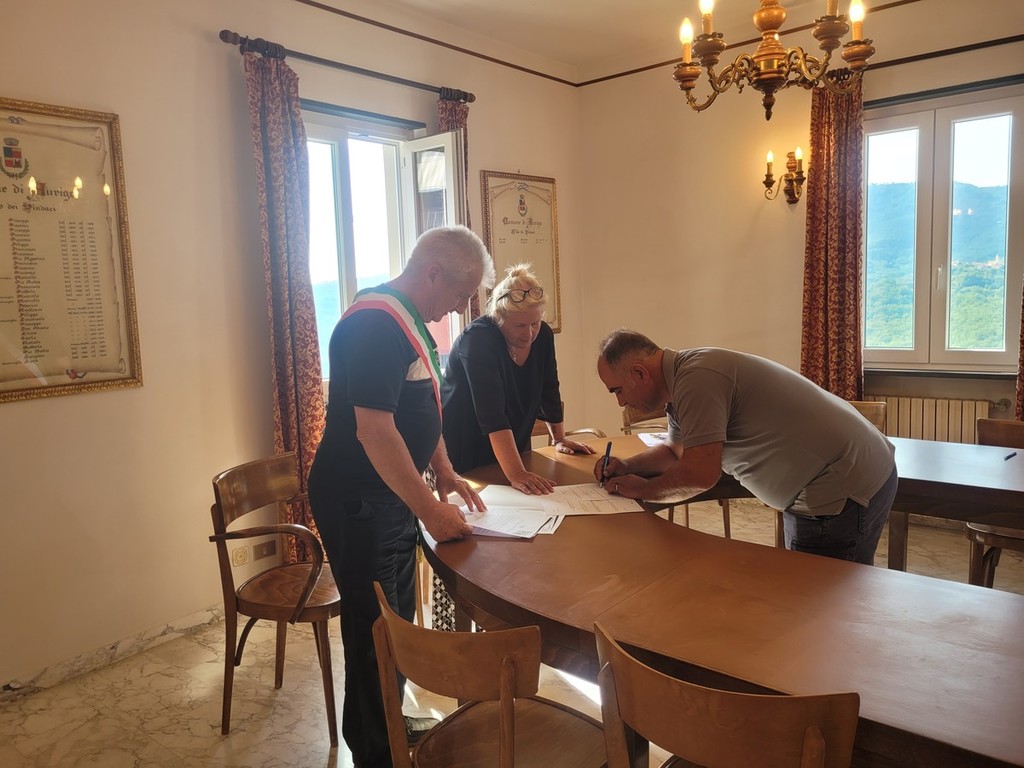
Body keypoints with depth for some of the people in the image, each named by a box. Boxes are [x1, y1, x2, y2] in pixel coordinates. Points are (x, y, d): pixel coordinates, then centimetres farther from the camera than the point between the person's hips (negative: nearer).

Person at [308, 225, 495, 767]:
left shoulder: (410, 321, 10)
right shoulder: (376, 324, -23)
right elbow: (375, 430, -28)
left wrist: (445, 473, 12)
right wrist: (430, 509, -23)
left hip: (393, 497, 10)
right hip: (358, 503, -10)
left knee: (398, 618, 21)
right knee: (374, 629, 4)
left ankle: (389, 721, 39)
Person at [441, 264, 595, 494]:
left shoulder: (543, 336, -6)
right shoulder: (478, 338, -26)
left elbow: (548, 391, 8)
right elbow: (491, 414, -35)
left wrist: (559, 439, 12)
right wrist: (516, 474, -41)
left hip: (511, 449, 6)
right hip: (462, 453, -6)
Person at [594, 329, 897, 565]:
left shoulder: (696, 379, -24)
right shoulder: (682, 380, 10)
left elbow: (700, 474, -26)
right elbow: (675, 450, 24)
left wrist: (642, 489, -9)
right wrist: (628, 466, 7)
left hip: (841, 490, -10)